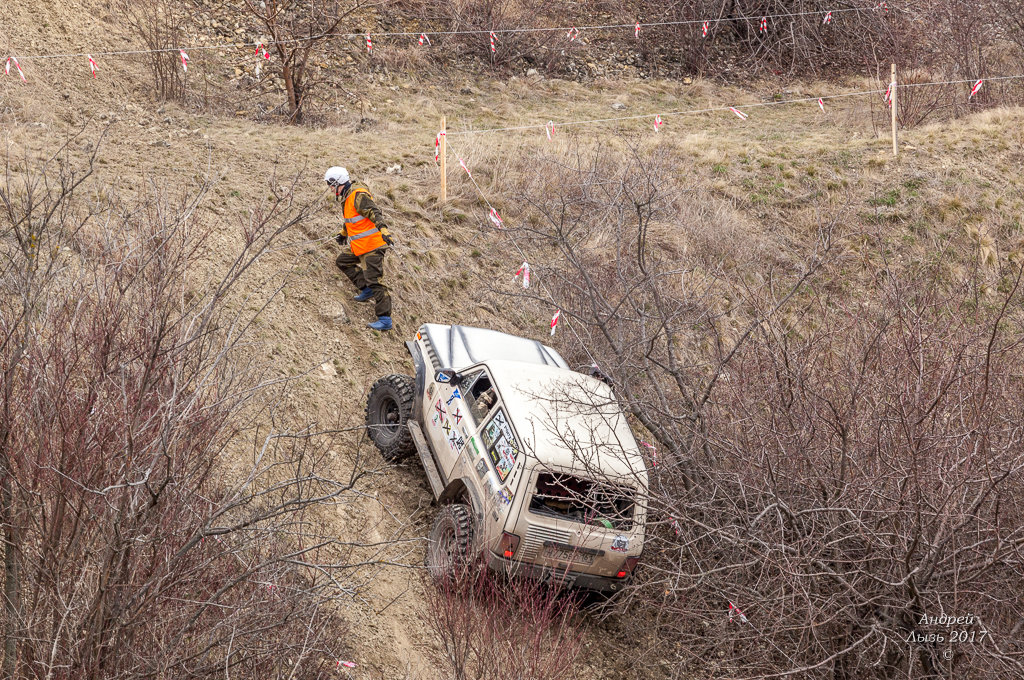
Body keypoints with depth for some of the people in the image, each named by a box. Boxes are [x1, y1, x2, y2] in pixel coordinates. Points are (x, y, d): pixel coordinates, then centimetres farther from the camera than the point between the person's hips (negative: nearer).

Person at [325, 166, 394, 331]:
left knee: (374, 280, -13)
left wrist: (383, 230, -43)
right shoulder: (347, 196, 16)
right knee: (342, 261, 23)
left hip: (372, 245, -11)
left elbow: (375, 213, -28)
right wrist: (343, 234, 48)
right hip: (359, 247, 11)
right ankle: (366, 289, 21)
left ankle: (385, 320, -13)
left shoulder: (359, 195, -17)